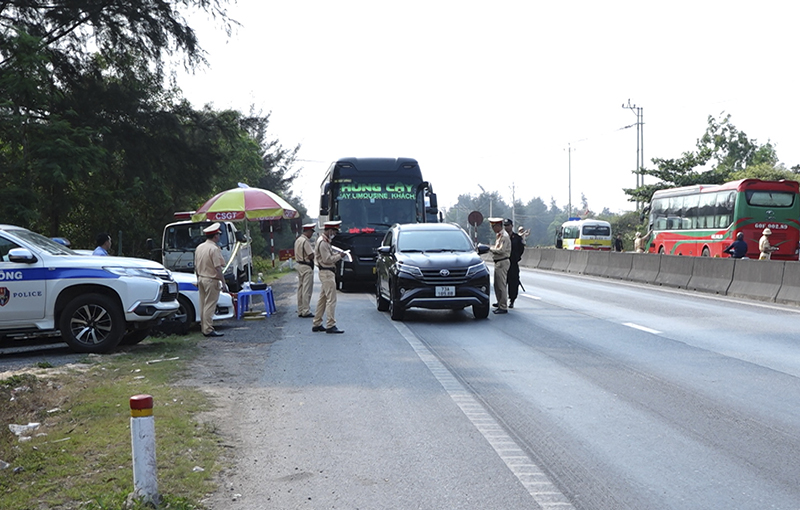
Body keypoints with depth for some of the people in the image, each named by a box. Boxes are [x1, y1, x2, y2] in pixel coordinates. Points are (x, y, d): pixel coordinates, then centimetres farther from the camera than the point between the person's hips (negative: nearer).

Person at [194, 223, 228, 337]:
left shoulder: (199, 247, 11)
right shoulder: (214, 249, -15)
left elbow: (196, 266, 17)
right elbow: (218, 268, -19)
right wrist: (223, 282, -15)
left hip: (201, 278, 8)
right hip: (211, 280, -8)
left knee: (203, 305, 13)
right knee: (210, 305, -7)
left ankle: (203, 327, 19)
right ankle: (208, 330, -7)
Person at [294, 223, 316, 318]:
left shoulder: (298, 240, 13)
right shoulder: (305, 241, -18)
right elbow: (311, 255, -20)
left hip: (299, 265, 10)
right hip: (306, 267, -10)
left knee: (300, 289, 12)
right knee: (307, 290, -6)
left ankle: (300, 311, 17)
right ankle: (305, 311, -5)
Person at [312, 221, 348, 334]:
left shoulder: (325, 241, 16)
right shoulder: (323, 242, -17)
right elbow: (327, 259, -21)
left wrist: (337, 254, 8)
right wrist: (339, 256, -11)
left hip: (327, 272, 11)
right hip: (327, 272, -11)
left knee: (322, 299, 14)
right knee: (331, 299, -10)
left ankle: (317, 324, 19)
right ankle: (330, 326, -10)